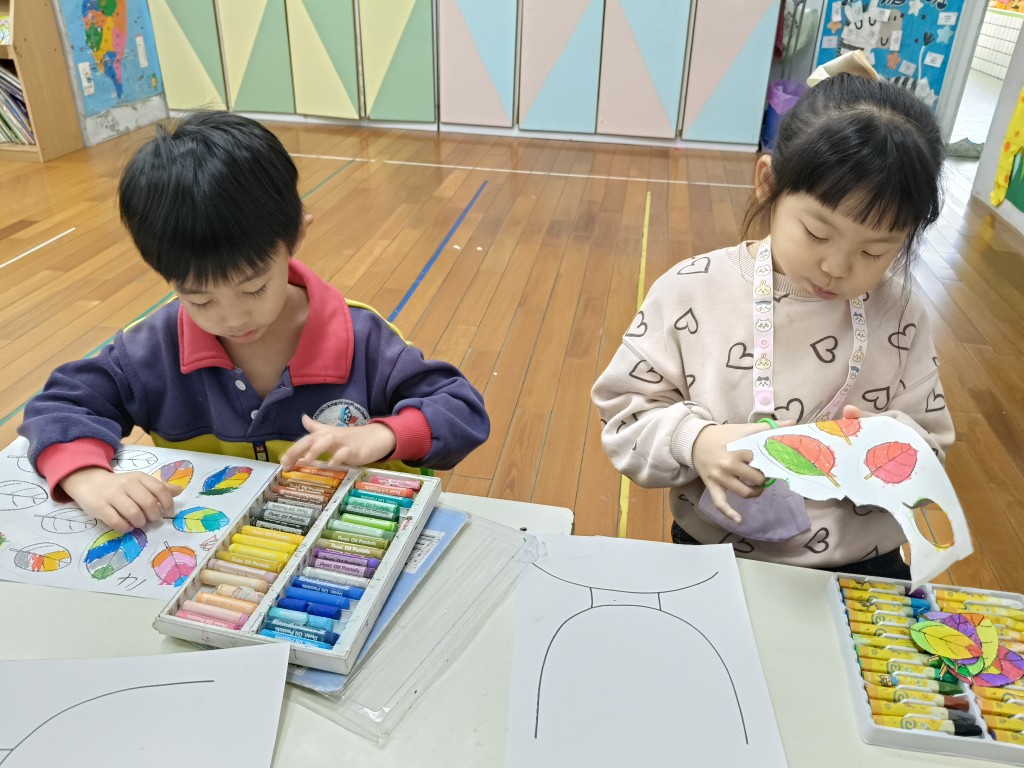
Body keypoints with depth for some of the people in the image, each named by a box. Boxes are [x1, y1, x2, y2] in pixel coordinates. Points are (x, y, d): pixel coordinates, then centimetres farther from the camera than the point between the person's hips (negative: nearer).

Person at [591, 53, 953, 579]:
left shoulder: (899, 317, -2)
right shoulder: (692, 291, -10)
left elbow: (928, 446, 5)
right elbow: (625, 410, -5)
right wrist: (694, 441, -23)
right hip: (715, 556, -2)